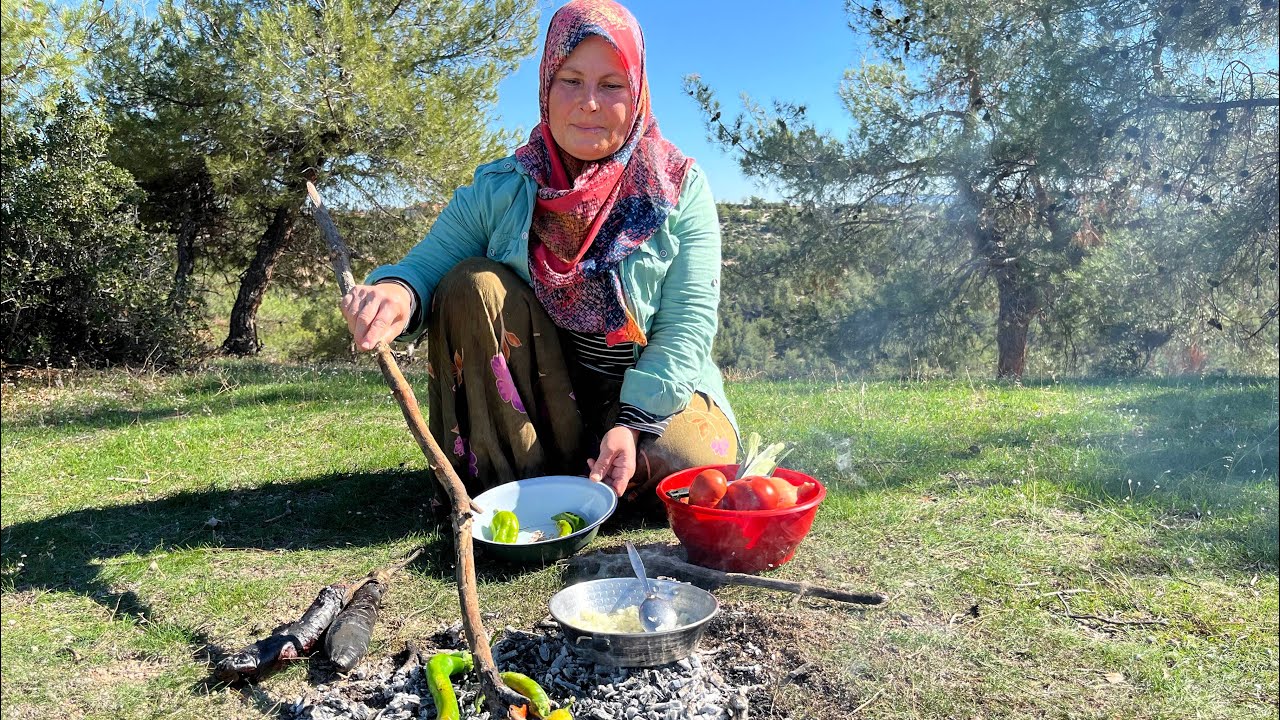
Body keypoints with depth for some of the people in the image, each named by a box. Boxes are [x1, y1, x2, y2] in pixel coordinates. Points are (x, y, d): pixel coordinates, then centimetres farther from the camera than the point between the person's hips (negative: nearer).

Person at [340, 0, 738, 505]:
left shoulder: (680, 189, -6)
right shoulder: (499, 190, -2)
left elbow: (689, 322, -12)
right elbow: (426, 263, -6)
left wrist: (634, 422, -25)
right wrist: (396, 291, -33)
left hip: (653, 391, -1)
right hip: (540, 399, 2)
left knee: (694, 463, -31)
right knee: (473, 283, -20)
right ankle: (512, 485, -15)